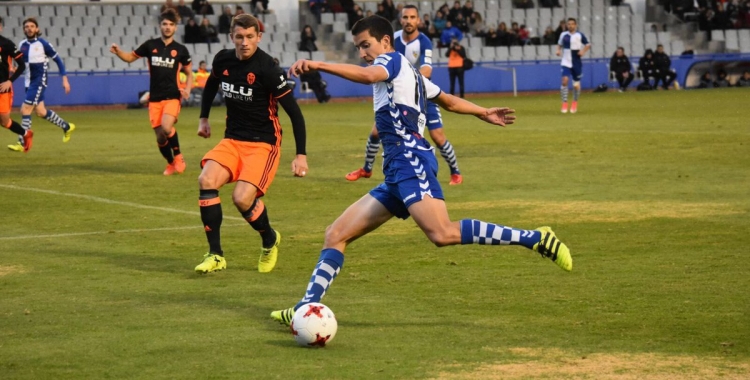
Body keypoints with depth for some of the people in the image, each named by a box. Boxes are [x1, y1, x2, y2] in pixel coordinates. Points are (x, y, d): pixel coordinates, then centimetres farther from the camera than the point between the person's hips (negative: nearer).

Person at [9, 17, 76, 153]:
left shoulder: (42, 43, -10)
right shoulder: (22, 45, 6)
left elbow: (57, 59, -3)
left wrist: (65, 79, -5)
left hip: (39, 81, -7)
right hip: (29, 82, 7)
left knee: (25, 110, -14)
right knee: (41, 112, 13)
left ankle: (22, 144, -9)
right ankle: (66, 127, 34)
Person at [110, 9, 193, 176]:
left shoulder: (180, 50, 1)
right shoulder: (150, 45, 3)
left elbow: (189, 73, 12)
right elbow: (131, 57, 16)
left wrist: (187, 89, -6)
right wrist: (118, 52, -5)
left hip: (172, 97, -2)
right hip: (155, 98, 2)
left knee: (166, 128, -27)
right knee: (160, 138, 4)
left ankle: (178, 157, -4)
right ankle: (171, 163, 30)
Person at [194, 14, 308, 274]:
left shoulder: (267, 69, -17)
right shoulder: (222, 60, 0)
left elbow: (294, 113, -13)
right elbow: (211, 85, 26)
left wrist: (301, 155, -16)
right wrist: (204, 118, 24)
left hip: (263, 144, -5)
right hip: (232, 140, 5)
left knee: (242, 198, -22)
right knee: (206, 181, -21)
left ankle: (270, 241, 12)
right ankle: (215, 255, -12)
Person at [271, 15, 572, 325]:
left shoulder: (393, 60, 3)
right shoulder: (410, 75, 30)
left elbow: (368, 75, -21)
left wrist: (317, 65, -31)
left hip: (410, 159, -10)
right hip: (397, 171, 10)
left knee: (443, 234, -28)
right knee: (336, 235, 6)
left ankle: (535, 239, -24)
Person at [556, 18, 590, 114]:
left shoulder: (579, 35, -3)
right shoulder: (563, 35, 3)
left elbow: (588, 45, 6)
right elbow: (560, 44, 19)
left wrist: (583, 51, -12)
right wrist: (559, 50, -1)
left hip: (576, 62, -1)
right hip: (566, 62, 1)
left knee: (576, 84, 7)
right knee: (565, 80, -16)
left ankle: (575, 103, 30)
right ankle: (564, 104, -9)